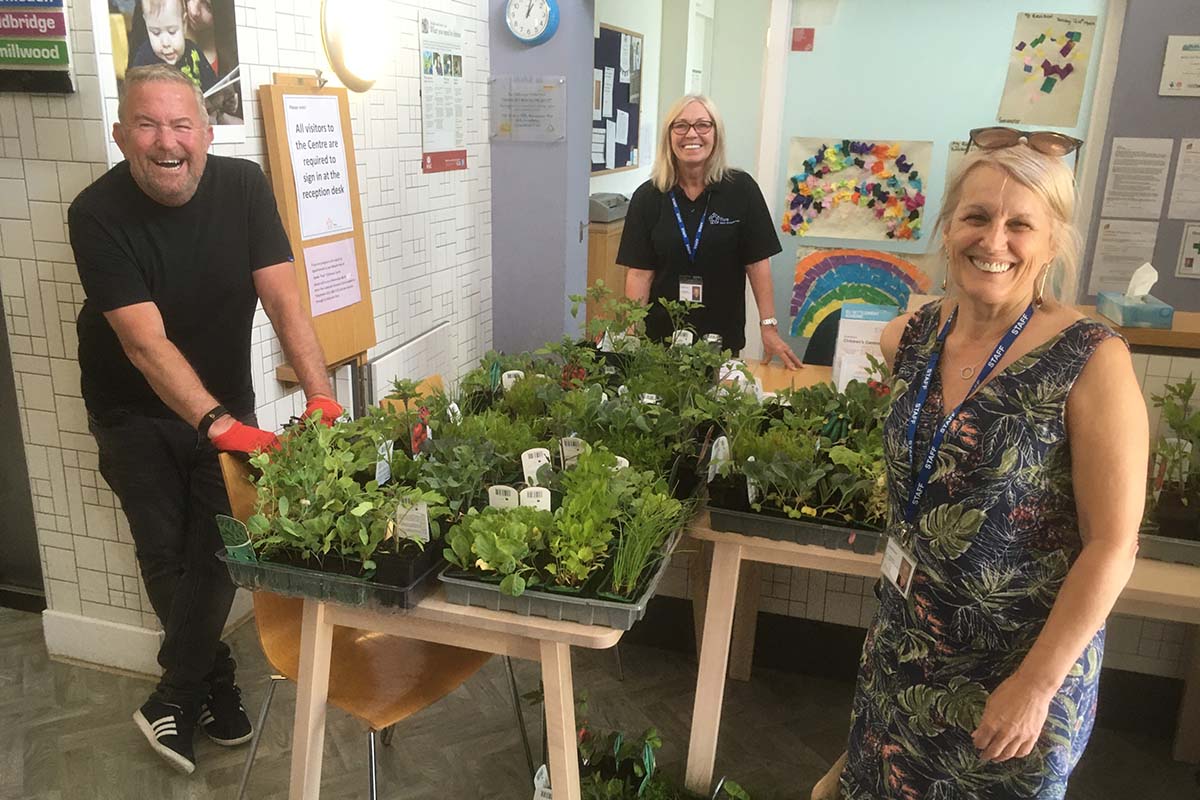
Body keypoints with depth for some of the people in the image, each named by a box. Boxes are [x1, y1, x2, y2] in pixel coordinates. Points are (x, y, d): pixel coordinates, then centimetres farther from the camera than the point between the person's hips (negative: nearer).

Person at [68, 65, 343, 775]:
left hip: (226, 399, 2)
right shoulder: (98, 213, -21)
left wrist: (321, 398, -30)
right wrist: (217, 424, -41)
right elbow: (145, 341, -29)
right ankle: (216, 681, 23)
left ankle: (178, 695, 16)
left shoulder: (244, 187, -14)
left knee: (217, 545, -2)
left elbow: (284, 300, -18)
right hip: (135, 411, -1)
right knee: (166, 553, 2)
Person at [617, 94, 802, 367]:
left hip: (724, 338, 0)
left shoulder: (741, 189, -5)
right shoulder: (647, 197, -2)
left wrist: (769, 327, -9)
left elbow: (758, 262, -4)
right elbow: (639, 272, -4)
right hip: (659, 337, 1)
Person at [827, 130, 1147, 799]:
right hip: (907, 645, 5)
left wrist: (1036, 683, -16)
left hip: (1026, 662, -4)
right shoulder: (912, 337, -4)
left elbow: (1113, 546, -17)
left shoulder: (1091, 360, -19)